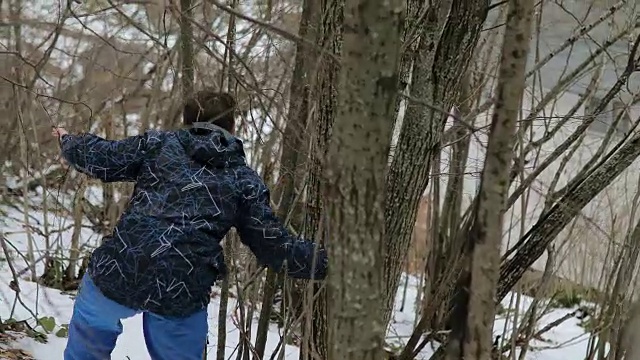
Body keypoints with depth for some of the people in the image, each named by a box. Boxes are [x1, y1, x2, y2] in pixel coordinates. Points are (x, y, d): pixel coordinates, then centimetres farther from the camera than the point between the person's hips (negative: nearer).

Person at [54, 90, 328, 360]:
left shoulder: (158, 143, 12)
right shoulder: (245, 182, 10)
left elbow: (101, 158, 14)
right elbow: (275, 247, 7)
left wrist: (68, 143, 34)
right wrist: (326, 260, 16)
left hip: (117, 270, 1)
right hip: (180, 292, 0)